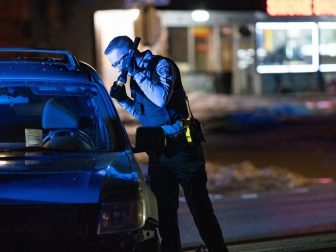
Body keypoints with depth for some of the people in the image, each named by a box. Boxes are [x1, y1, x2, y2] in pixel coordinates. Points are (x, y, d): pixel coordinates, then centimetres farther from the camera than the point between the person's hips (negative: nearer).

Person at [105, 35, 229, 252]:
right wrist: (123, 99, 3)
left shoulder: (162, 65, -9)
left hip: (181, 146, -7)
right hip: (157, 150, 8)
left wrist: (136, 73, -21)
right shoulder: (137, 75, 12)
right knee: (164, 208, 7)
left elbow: (162, 98, -26)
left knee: (200, 206, -5)